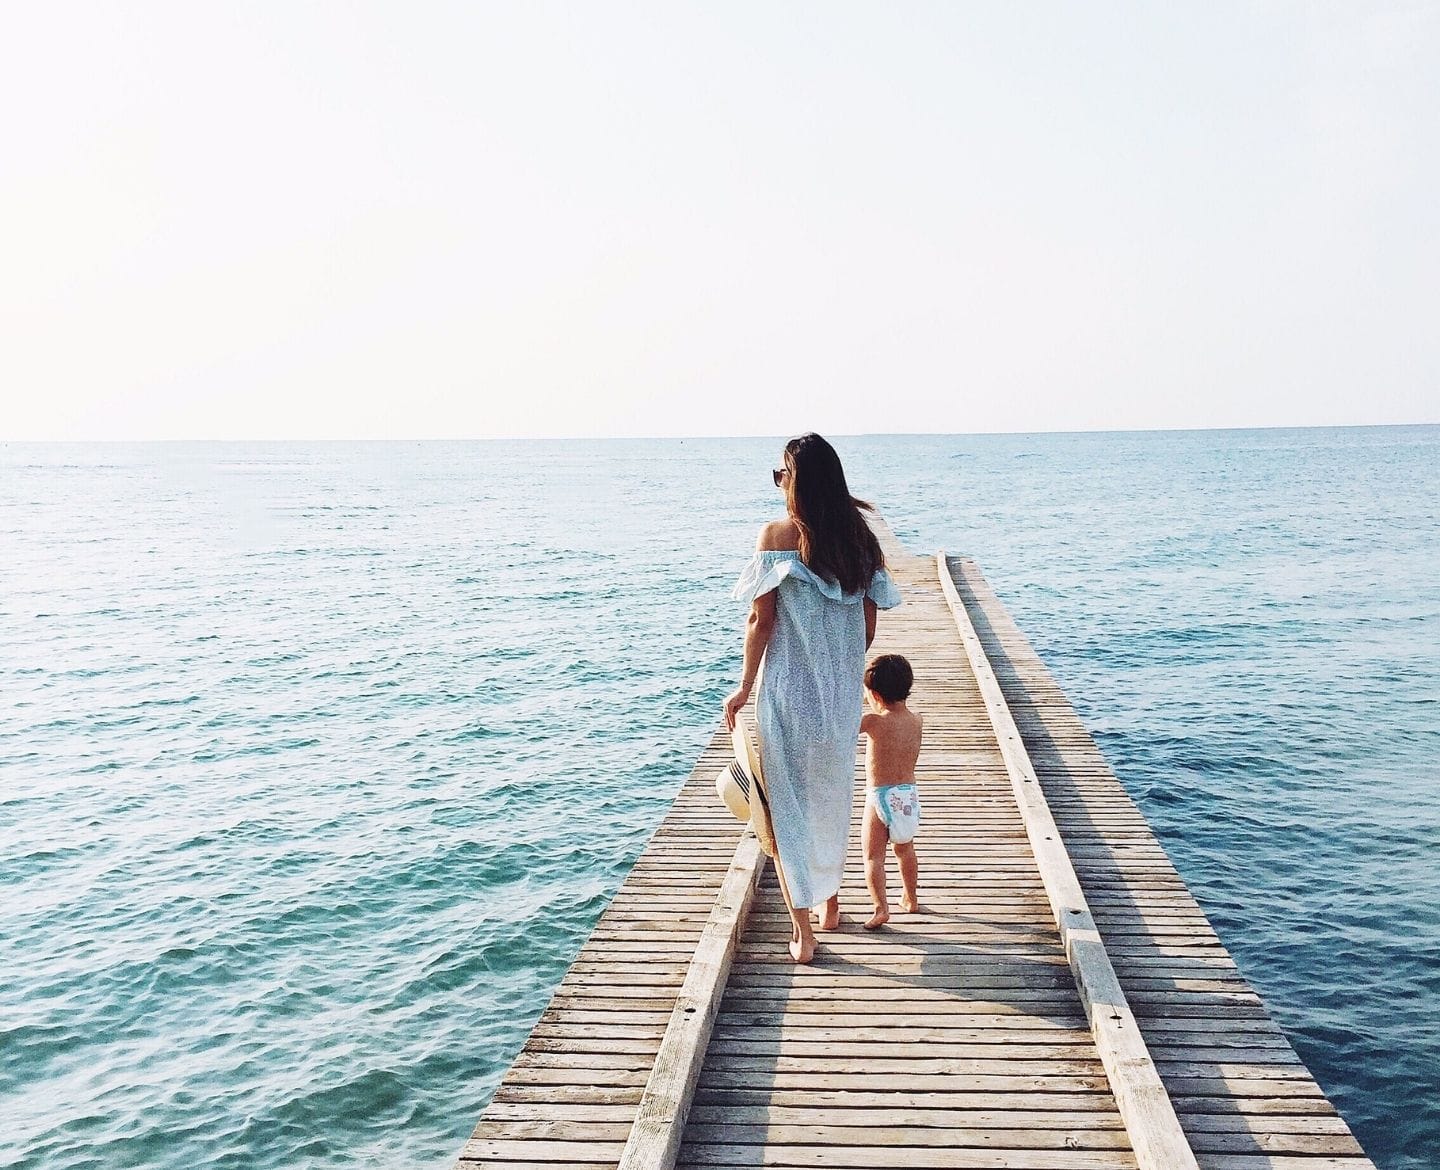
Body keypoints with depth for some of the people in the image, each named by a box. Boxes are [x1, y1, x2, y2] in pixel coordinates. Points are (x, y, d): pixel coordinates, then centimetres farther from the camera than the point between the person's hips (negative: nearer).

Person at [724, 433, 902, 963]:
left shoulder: (777, 536, -12)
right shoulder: (859, 537, 0)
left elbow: (762, 621, -11)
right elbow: (868, 626, 4)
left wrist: (745, 686, -1)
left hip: (787, 690, -4)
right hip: (841, 693, 5)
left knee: (788, 802, 6)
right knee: (833, 793, 21)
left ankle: (803, 927, 5)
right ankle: (830, 901, 36)